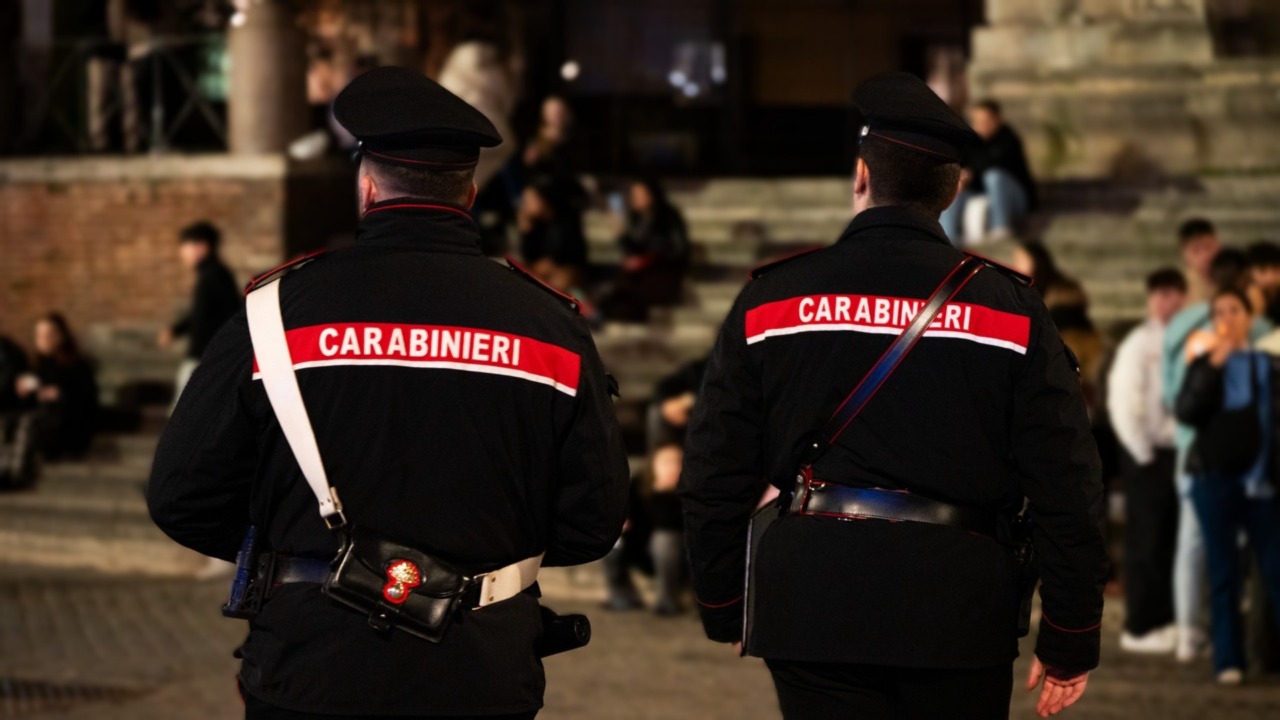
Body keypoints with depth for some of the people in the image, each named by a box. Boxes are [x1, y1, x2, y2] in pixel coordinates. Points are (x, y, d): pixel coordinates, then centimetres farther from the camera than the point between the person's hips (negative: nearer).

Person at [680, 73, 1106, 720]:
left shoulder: (769, 300, 3)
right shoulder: (1010, 308, 1)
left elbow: (714, 477, 6)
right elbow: (1066, 488, -1)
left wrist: (722, 607, 18)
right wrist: (1070, 639, 6)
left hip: (810, 610, 1)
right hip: (958, 614, 0)